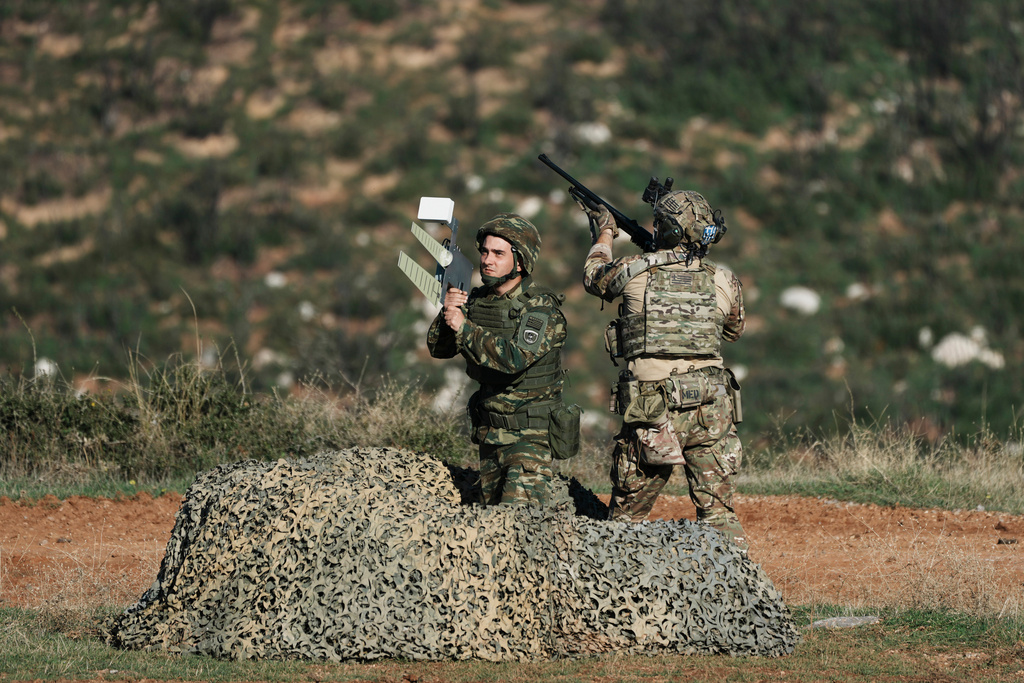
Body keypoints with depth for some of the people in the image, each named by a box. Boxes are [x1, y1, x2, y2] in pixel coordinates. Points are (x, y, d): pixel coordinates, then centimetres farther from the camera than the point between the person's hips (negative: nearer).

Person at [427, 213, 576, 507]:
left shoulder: (542, 308, -15)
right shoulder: (477, 300, 5)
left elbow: (515, 358, -29)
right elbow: (439, 348, 2)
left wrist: (464, 327, -26)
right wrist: (448, 313, -19)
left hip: (529, 437, -7)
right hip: (489, 436, 7)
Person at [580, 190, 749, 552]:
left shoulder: (634, 271, -4)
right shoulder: (724, 282, 2)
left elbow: (594, 277, 20)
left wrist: (604, 234, 37)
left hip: (651, 415, -1)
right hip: (711, 414, 2)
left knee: (625, 519, 13)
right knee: (718, 513, 4)